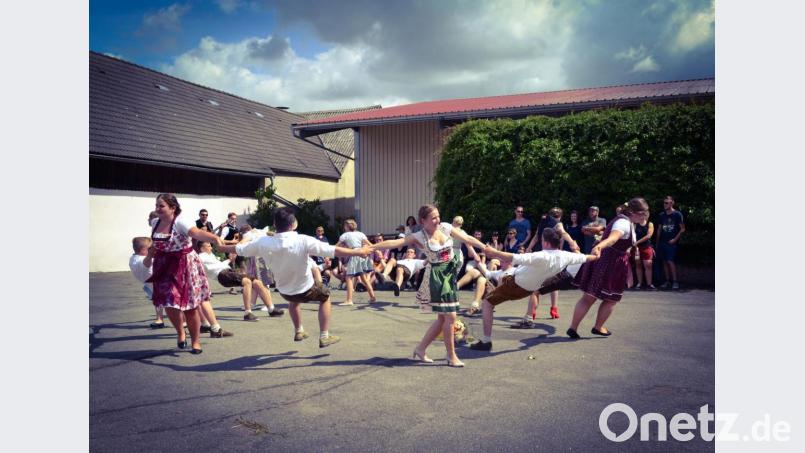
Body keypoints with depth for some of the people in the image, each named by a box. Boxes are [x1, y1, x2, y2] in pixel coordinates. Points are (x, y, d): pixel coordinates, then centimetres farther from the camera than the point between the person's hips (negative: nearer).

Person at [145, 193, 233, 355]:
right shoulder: (155, 222, 1)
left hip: (185, 266, -5)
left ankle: (195, 341, 19)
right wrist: (149, 257, 15)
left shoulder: (180, 222, -22)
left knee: (191, 305, 0)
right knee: (170, 304, 2)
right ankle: (180, 333, 31)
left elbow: (197, 233, -42)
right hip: (165, 268, 5)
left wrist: (214, 237, -58)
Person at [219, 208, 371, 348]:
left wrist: (220, 247, 18)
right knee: (325, 297, 26)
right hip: (306, 288, -4)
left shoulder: (263, 243, -18)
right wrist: (359, 252, -18)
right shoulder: (303, 241, -29)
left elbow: (239, 249, -2)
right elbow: (333, 250, -27)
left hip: (284, 291, 4)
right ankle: (324, 337, 22)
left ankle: (298, 331, 45)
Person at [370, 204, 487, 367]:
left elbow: (468, 238, 3)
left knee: (443, 318, 9)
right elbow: (394, 242, -17)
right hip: (436, 276, -6)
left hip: (450, 273, 6)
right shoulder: (419, 236, -11)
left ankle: (421, 348, 23)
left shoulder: (446, 227, 0)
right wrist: (370, 247, -23)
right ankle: (451, 356, 9)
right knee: (450, 317, -7)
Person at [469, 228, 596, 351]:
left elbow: (515, 258, -42)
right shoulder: (565, 256, -14)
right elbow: (584, 258, 6)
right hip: (530, 288, 8)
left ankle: (486, 342, -7)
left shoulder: (542, 257, -35)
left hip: (517, 284, -8)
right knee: (502, 279, 35)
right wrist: (596, 257, 26)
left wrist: (494, 252, -38)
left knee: (487, 302, -1)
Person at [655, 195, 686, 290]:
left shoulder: (677, 214, -5)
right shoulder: (662, 215, 10)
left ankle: (675, 281, -7)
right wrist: (657, 243, 13)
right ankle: (667, 281, 13)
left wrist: (675, 239, -13)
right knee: (664, 261, 6)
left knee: (670, 261, -13)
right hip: (662, 242, 5)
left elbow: (682, 229, -5)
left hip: (672, 242, -5)